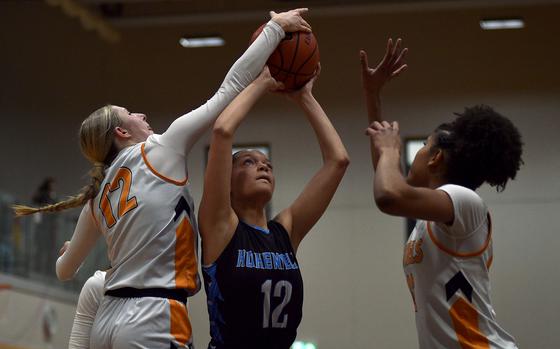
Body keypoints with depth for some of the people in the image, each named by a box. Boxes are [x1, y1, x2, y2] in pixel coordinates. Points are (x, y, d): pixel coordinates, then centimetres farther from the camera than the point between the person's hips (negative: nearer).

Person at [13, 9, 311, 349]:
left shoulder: (98, 197, 17)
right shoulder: (160, 151, 1)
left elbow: (65, 270, 31)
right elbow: (230, 88, 1)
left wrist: (67, 252, 55)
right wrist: (277, 26, 8)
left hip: (108, 321, 8)